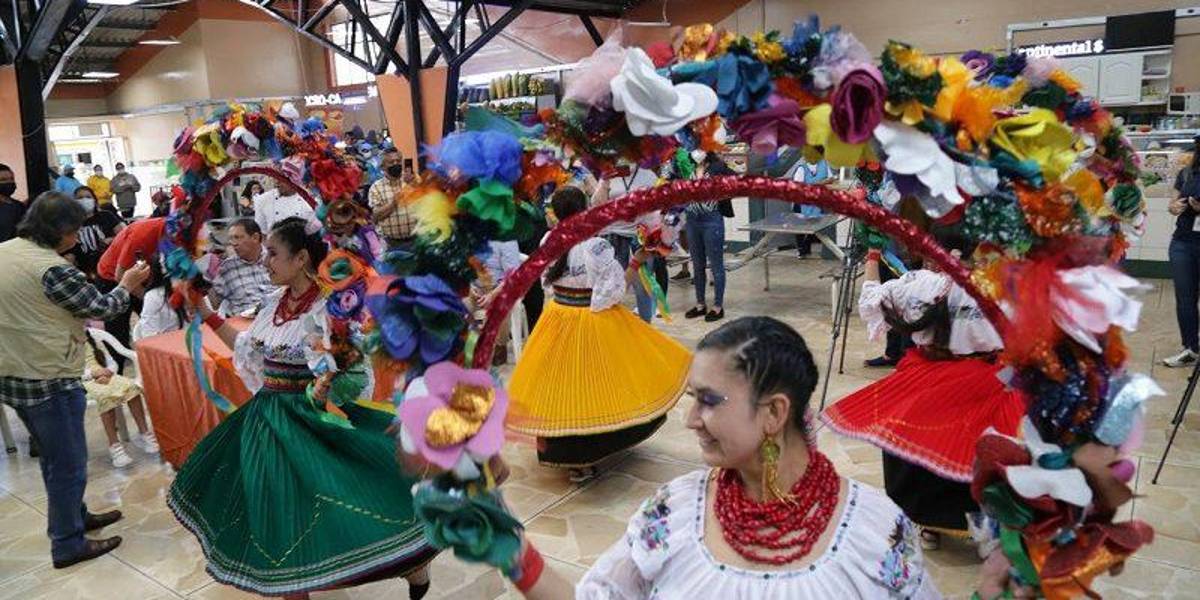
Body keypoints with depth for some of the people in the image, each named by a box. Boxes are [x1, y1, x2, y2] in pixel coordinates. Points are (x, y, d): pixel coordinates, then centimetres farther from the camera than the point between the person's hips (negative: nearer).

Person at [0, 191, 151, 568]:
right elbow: (100, 308, -11)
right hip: (50, 382, -9)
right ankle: (67, 545, 15)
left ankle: (75, 515, 39)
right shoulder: (52, 269, -22)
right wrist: (127, 286, 6)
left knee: (54, 456, 24)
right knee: (69, 464, 5)